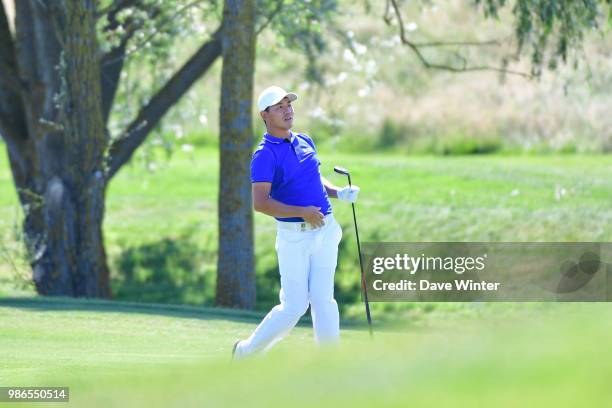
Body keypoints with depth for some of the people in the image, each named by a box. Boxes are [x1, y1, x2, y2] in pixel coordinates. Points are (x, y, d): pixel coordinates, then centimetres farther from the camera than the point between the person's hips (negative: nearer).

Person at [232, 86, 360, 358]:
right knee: (294, 306, -4)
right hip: (293, 236, -5)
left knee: (323, 300, -3)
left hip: (325, 231, 5)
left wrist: (337, 192, 8)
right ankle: (246, 352, 16)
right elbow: (260, 203, -20)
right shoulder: (265, 154, -11)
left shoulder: (305, 141, 11)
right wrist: (303, 211, -25)